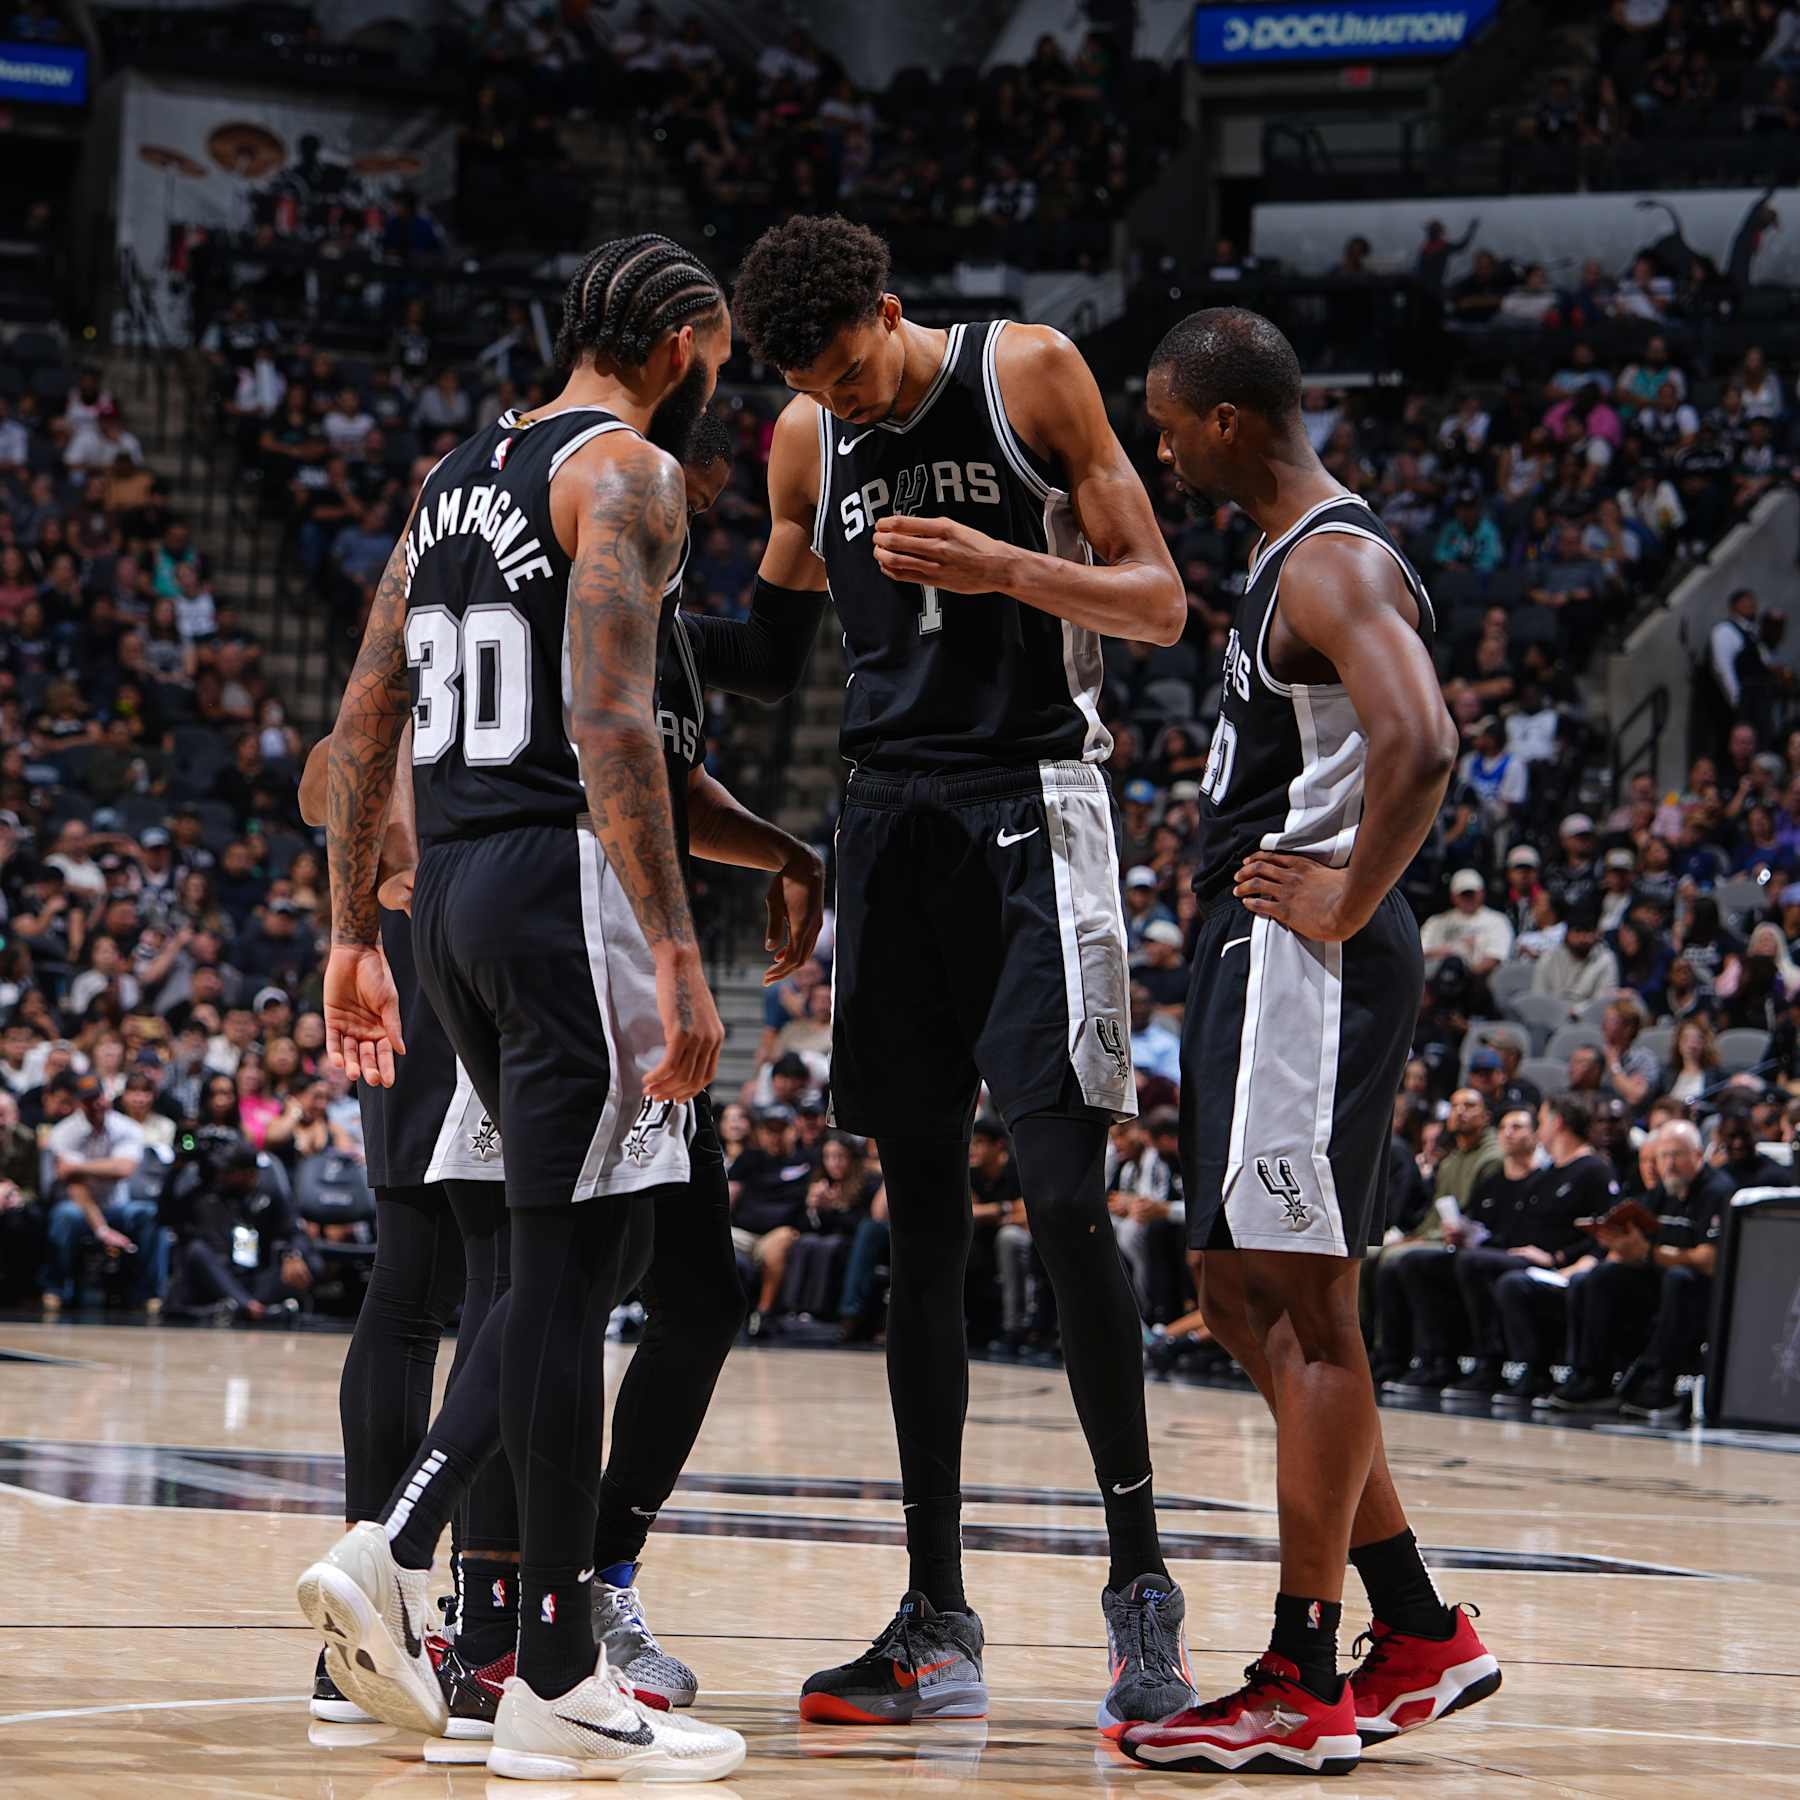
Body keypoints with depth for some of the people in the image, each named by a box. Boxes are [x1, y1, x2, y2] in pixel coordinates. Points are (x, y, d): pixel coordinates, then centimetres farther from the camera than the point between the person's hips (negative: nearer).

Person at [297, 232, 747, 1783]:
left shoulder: (458, 477, 19)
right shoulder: (627, 471, -7)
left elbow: (365, 723, 18)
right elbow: (610, 719, -19)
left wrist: (354, 935, 22)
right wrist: (676, 952, -22)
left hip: (452, 892, 9)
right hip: (564, 883, -9)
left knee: (567, 1261, 18)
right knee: (570, 1274, -4)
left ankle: (396, 1553, 5)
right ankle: (555, 1689, 0)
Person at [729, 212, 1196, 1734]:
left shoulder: (1029, 375, -5)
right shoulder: (808, 442, 9)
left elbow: (1160, 602, -5)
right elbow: (774, 646, 22)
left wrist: (1004, 568, -22)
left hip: (1033, 808, -4)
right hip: (891, 812, 5)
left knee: (1066, 1197, -13)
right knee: (921, 1221, 3)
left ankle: (1140, 1579, -2)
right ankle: (937, 1625, 6)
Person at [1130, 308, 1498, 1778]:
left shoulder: (1334, 565, -15)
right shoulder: (1291, 559, 18)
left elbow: (1420, 748, -30)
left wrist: (1346, 904, -21)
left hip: (1306, 966, -11)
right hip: (1257, 960, 11)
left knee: (1305, 1305, -7)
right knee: (1247, 1297, 13)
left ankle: (1304, 1685, -2)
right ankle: (1420, 1635, 18)